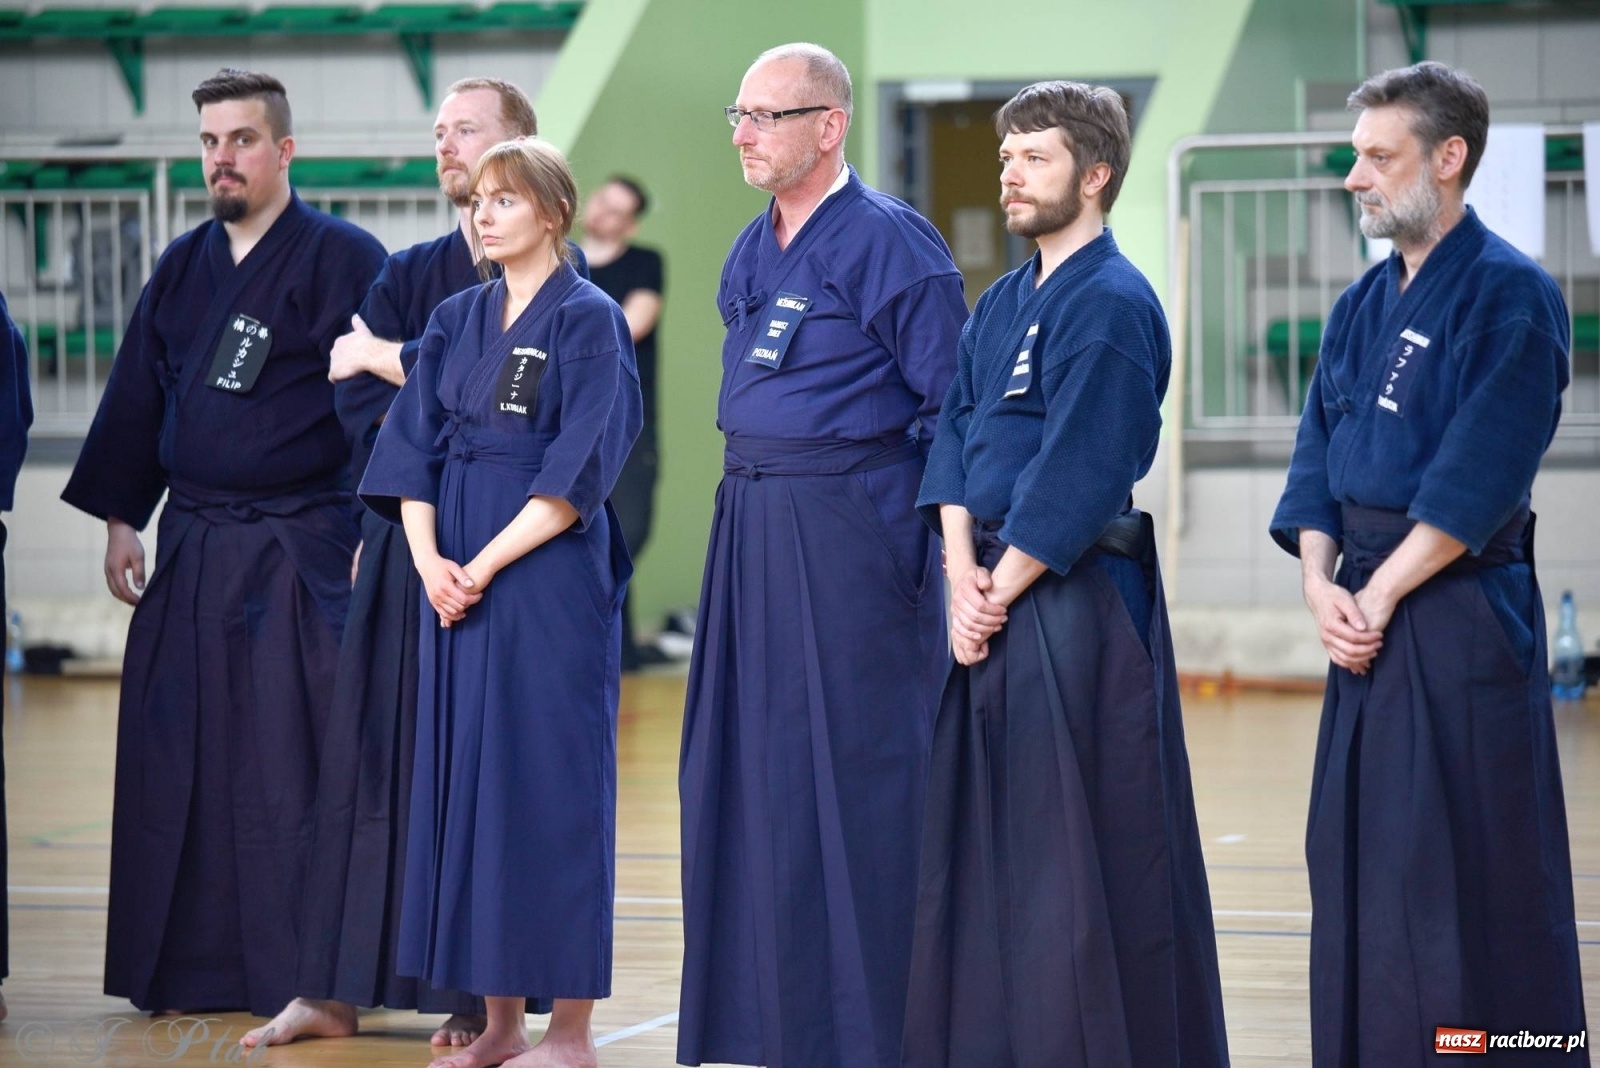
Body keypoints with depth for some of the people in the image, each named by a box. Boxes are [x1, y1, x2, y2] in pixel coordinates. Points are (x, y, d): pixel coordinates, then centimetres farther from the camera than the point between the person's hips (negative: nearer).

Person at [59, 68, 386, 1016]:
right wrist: (121, 520, 12)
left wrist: (375, 535, -16)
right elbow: (137, 397, 17)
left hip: (302, 553, -6)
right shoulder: (183, 268, 13)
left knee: (295, 772, -6)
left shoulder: (342, 260, -6)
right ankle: (190, 967, 15)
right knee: (181, 761, 7)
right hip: (192, 551, 6)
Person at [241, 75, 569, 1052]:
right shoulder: (410, 274, 15)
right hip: (408, 542, 5)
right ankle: (335, 994, 8)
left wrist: (383, 358, -6)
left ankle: (487, 1000, 1)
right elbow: (361, 408, 4)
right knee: (374, 758, 4)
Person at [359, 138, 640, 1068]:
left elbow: (576, 475, -12)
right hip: (457, 576, 6)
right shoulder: (457, 322, 13)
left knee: (550, 783, -5)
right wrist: (429, 560, -6)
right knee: (467, 779, 6)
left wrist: (484, 566, -14)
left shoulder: (589, 322, -5)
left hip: (551, 579, -6)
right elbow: (412, 449, 9)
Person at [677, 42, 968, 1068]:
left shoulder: (888, 241, -11)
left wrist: (936, 532, -11)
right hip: (751, 533, 8)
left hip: (849, 533, -8)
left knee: (849, 778, -6)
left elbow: (952, 401, -11)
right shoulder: (752, 252, 14)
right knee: (744, 772, 10)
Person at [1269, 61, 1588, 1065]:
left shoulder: (1510, 296, -11)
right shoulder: (1362, 305, 14)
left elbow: (1474, 485, -16)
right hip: (1368, 618, 8)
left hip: (1463, 621, -8)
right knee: (1359, 860, 10)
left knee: (1465, 872, -6)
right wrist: (1321, 585, -3)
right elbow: (1318, 457, 12)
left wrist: (1377, 598, -15)